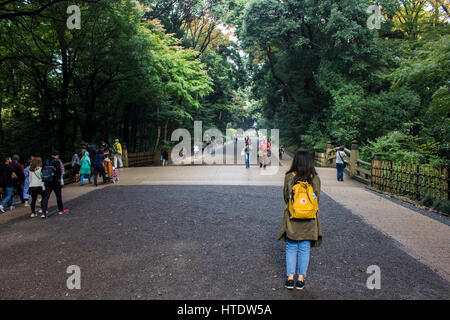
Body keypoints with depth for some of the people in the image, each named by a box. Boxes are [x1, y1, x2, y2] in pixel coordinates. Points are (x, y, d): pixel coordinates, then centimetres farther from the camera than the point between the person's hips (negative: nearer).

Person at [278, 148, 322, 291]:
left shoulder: (289, 177, -11)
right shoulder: (315, 179, -8)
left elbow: (286, 197, -1)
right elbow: (317, 198, 0)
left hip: (292, 219, -1)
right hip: (309, 220, 1)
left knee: (291, 248, 11)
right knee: (304, 249, 11)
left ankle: (290, 278, 13)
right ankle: (301, 279, 17)